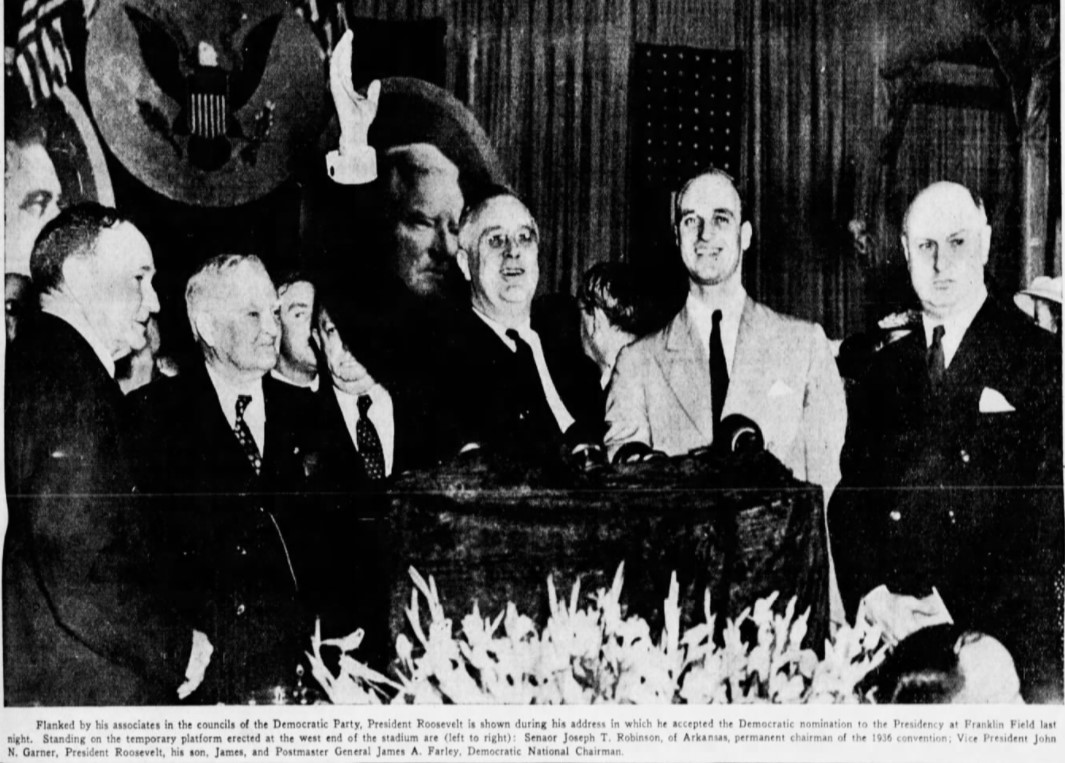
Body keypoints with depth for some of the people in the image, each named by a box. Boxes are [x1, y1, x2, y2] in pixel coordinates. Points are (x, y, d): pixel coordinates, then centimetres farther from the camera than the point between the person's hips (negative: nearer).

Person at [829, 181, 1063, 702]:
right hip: (889, 638, 3)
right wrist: (872, 595, -8)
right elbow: (848, 497, 8)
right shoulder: (884, 371, 13)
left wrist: (964, 615, -15)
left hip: (1002, 640, -3)